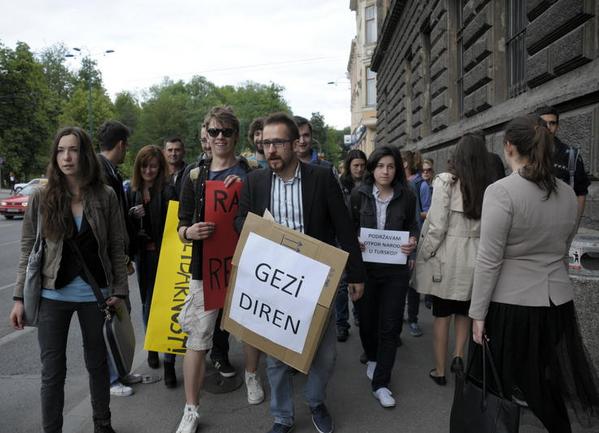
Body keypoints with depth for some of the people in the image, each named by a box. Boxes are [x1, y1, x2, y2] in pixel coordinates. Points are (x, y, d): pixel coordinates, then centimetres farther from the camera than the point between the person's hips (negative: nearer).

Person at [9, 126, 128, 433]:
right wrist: (19, 297, -2)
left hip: (95, 294, 1)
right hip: (52, 296, 0)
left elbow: (117, 249, 0)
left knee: (98, 364, 15)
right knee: (52, 371, 8)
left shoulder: (105, 196, -3)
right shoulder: (41, 198, -3)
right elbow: (27, 251, 1)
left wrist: (119, 291, -2)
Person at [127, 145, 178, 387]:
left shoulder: (168, 191, -9)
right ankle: (152, 347, 37)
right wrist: (132, 215, -10)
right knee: (147, 304, 17)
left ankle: (169, 362, 2)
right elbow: (126, 225, 11)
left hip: (163, 255, -5)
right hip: (143, 255, 5)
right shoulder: (133, 192, 6)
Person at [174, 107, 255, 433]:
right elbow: (182, 227, 8)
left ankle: (251, 374, 45)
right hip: (205, 267, 0)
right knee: (197, 340, -1)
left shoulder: (251, 174, 4)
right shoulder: (194, 176, 6)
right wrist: (190, 232, -18)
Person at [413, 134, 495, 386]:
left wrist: (424, 256, -3)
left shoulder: (446, 181, -14)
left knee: (442, 315, 11)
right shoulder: (491, 187, -2)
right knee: (464, 310, 24)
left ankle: (439, 371, 21)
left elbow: (437, 226, -16)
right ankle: (458, 356, 13)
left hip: (447, 256, -3)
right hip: (475, 258, 3)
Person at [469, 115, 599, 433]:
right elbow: (562, 252, 14)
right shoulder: (567, 194, 5)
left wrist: (478, 313, -10)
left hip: (512, 305, -6)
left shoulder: (500, 191, -15)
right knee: (549, 387, 18)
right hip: (557, 303, 6)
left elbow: (489, 260, -16)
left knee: (503, 388, 10)